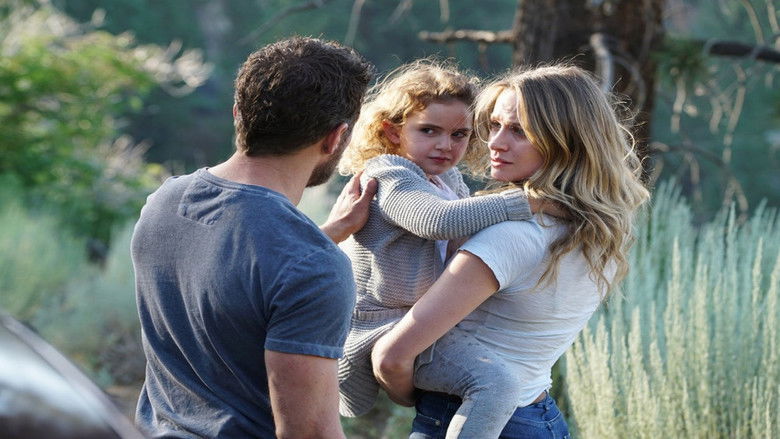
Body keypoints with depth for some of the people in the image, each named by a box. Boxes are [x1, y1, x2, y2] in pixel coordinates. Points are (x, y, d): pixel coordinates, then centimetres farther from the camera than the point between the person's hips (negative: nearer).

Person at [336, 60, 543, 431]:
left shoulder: (449, 179, 9)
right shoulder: (391, 178, -20)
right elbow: (441, 220, -38)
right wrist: (526, 201, -35)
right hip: (374, 328, -10)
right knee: (496, 383, -25)